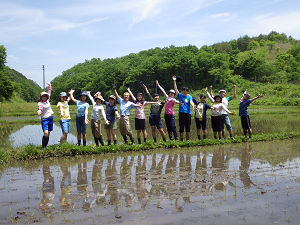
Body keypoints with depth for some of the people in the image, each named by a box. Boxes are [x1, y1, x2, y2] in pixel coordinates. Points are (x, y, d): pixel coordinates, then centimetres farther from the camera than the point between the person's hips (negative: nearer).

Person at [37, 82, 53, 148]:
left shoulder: (47, 100, 9)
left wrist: (49, 86, 18)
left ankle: (46, 146, 13)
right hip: (44, 119, -6)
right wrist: (39, 111, -50)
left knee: (48, 133, 6)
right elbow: (40, 108, -29)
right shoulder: (40, 103, -8)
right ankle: (43, 147, -8)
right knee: (46, 133, -18)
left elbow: (49, 92, 21)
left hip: (50, 118, 6)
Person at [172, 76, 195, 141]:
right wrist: (174, 81, -4)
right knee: (181, 127, 2)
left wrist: (193, 106, -34)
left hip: (188, 113, 0)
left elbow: (191, 102, -12)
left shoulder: (189, 97, 5)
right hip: (181, 113, 0)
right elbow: (175, 89, 3)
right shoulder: (180, 95, 8)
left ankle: (187, 139, 13)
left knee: (188, 127, 5)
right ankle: (181, 139, 8)